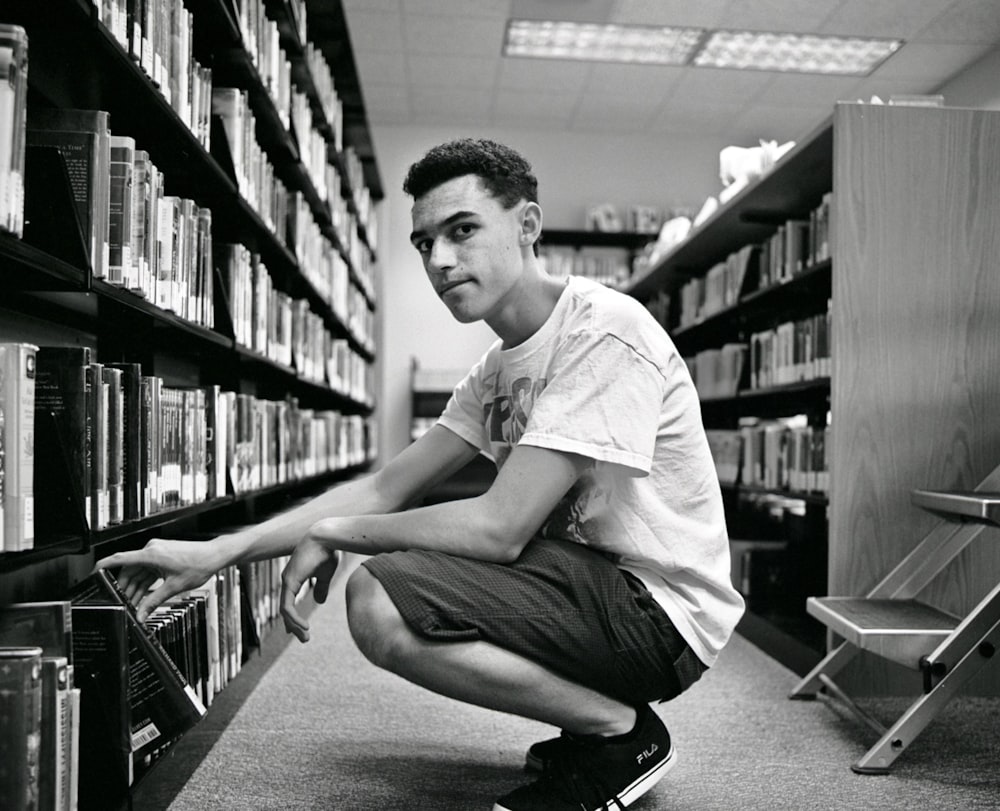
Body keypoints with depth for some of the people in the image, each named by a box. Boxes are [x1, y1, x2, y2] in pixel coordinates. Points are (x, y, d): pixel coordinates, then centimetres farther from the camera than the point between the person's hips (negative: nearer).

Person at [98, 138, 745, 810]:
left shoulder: (604, 331, -18)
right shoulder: (499, 370, 11)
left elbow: (499, 528, -24)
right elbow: (385, 489, 8)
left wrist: (330, 533, -10)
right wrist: (217, 553, -1)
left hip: (663, 610, -9)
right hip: (598, 581, 9)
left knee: (379, 603, -22)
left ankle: (621, 733, -5)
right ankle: (596, 716, 11)